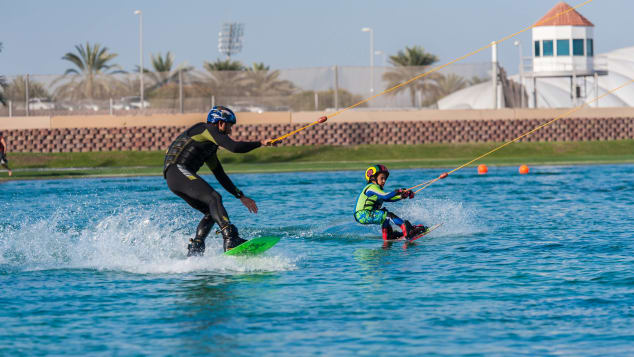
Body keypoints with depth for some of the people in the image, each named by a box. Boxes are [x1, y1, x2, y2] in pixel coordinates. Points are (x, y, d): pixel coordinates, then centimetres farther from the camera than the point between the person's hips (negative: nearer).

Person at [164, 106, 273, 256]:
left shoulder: (210, 146, 30)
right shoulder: (207, 129, 0)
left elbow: (220, 176, 32)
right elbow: (234, 147, -14)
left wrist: (241, 197, 28)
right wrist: (261, 143, -3)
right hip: (177, 170, -10)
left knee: (211, 212, 8)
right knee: (214, 198, -24)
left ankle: (194, 250, 3)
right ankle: (230, 240, -39)